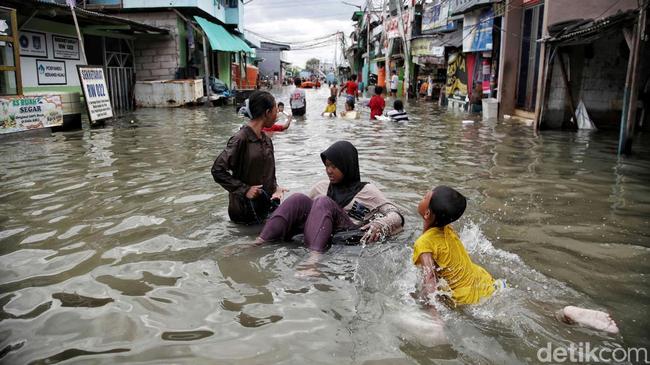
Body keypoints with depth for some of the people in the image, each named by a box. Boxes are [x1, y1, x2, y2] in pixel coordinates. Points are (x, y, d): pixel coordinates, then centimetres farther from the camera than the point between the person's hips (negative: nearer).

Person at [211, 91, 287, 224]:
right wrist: (244, 190, -20)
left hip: (266, 203, 7)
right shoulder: (241, 139, -17)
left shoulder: (266, 140, 6)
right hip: (245, 207, -7)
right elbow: (217, 170, -19)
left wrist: (275, 188, -5)